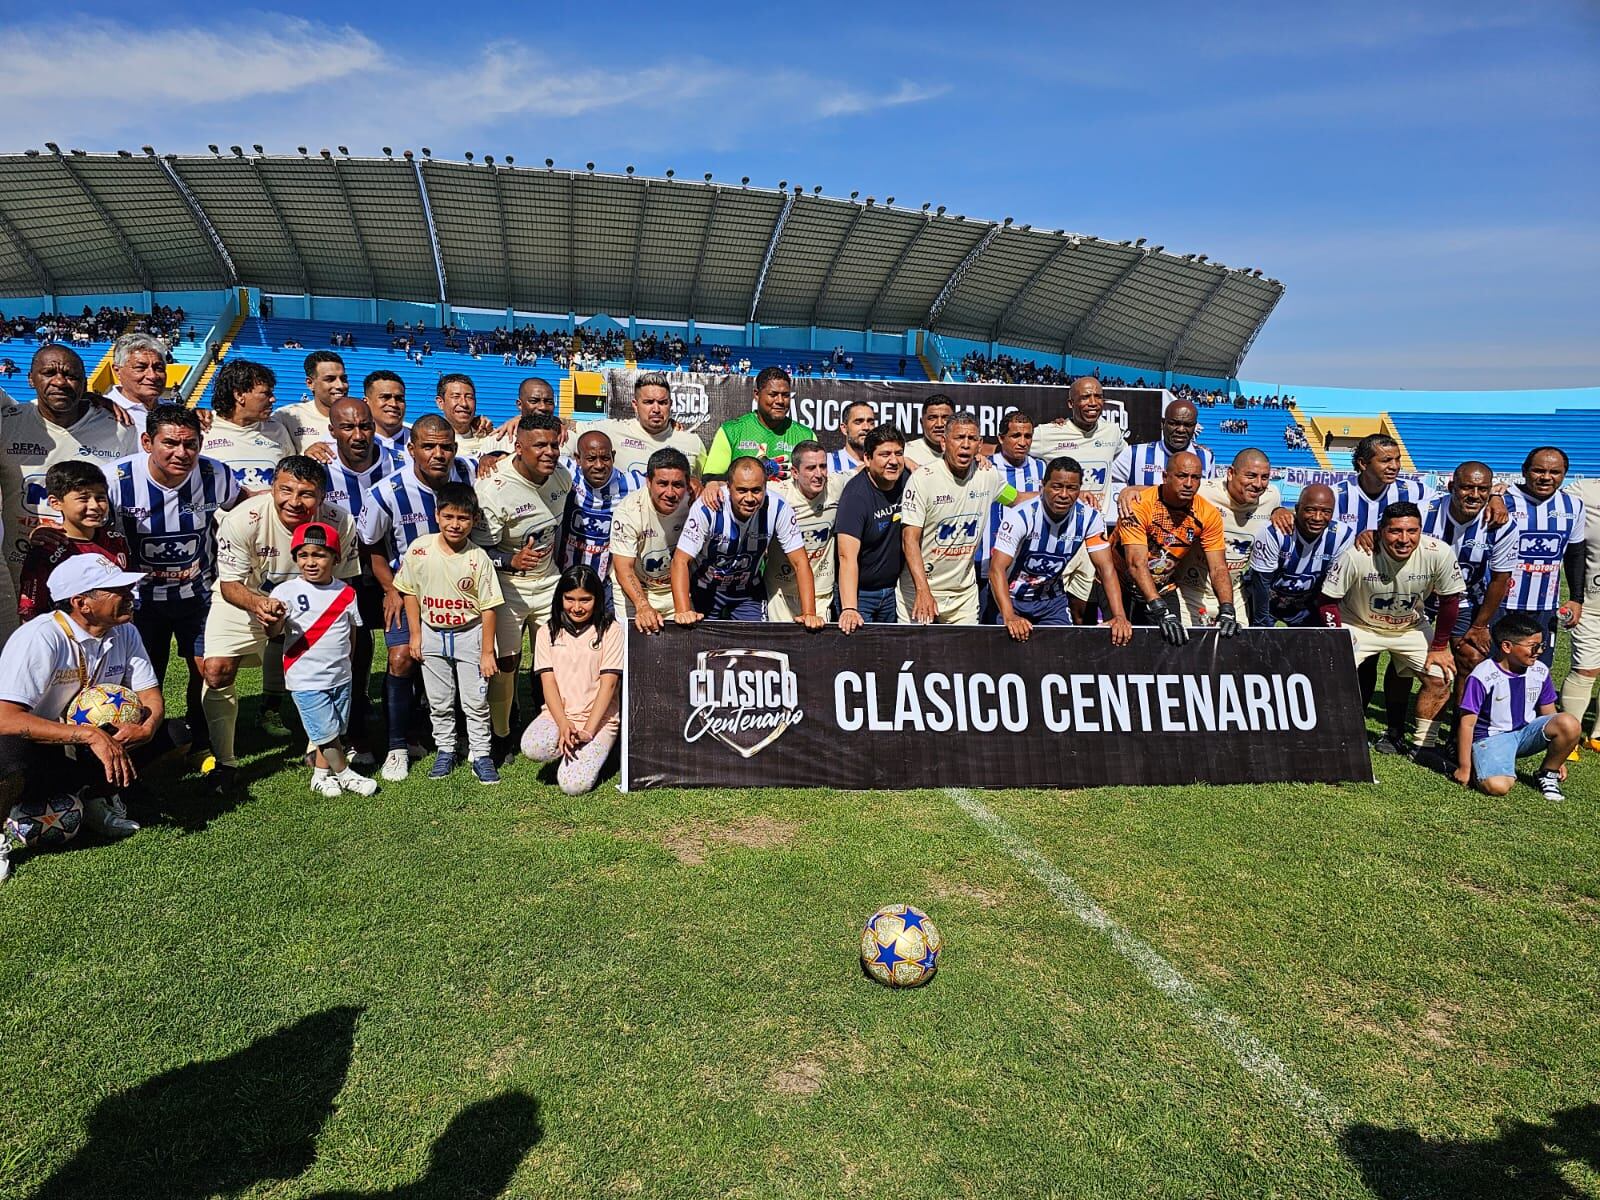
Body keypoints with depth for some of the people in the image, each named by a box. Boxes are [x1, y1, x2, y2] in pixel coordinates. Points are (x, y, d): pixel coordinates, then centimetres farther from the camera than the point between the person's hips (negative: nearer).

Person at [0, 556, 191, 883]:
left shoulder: (125, 633, -3)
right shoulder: (40, 638, -24)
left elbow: (150, 695, 0)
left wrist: (147, 728, -24)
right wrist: (89, 734, -39)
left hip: (89, 749, 7)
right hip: (37, 751, -6)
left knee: (176, 734, -10)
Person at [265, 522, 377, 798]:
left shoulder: (346, 592, 3)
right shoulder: (287, 591, -9)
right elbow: (272, 632, -17)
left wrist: (346, 659, 8)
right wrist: (276, 618, -37)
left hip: (340, 676, 4)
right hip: (306, 679, -4)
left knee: (335, 731, 13)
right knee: (327, 732, -1)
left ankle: (321, 775, 29)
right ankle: (344, 774, 19)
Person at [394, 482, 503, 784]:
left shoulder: (478, 558, -15)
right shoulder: (419, 549, -9)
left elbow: (488, 608, -11)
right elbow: (410, 592, 2)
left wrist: (487, 652, -10)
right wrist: (415, 635, 2)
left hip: (470, 635, -2)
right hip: (432, 635, 2)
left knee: (476, 702, 4)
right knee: (439, 702, 14)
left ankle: (480, 753, 17)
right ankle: (445, 750, 28)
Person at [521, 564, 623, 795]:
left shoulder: (611, 631, 0)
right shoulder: (547, 632, 8)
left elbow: (608, 683, -7)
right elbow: (548, 682, -1)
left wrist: (588, 731, -17)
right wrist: (563, 724, -18)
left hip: (599, 718, -3)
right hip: (558, 715, 3)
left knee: (574, 784, -23)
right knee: (532, 747, -31)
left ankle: (592, 749, 9)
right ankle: (574, 745, 2)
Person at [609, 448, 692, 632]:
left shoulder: (691, 503, -18)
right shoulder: (629, 511, -25)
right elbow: (624, 568, -28)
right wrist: (643, 606, -43)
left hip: (676, 589, 3)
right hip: (632, 589, -3)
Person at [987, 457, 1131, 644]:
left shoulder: (1089, 518, -13)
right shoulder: (1021, 516, -25)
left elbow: (1106, 568, -12)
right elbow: (997, 569, -31)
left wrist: (1119, 616, -25)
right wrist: (1009, 617, -44)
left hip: (1052, 598, 3)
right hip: (1010, 597, -3)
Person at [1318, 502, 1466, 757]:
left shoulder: (1439, 554, -25)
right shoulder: (1357, 556, -30)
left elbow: (1450, 599, -8)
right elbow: (1328, 600, -17)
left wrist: (1439, 647, -4)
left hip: (1411, 628, 3)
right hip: (1359, 625, -2)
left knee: (1440, 679, -8)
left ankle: (1422, 745, 11)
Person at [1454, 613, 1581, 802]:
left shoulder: (1540, 672, 0)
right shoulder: (1482, 676, -17)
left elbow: (1549, 714, 13)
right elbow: (1467, 724, -12)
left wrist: (1558, 759, 15)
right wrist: (1464, 768, -8)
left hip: (1526, 732, 5)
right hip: (1491, 737, -5)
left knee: (1570, 725, -24)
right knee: (1497, 786, -31)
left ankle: (1547, 774, 1)